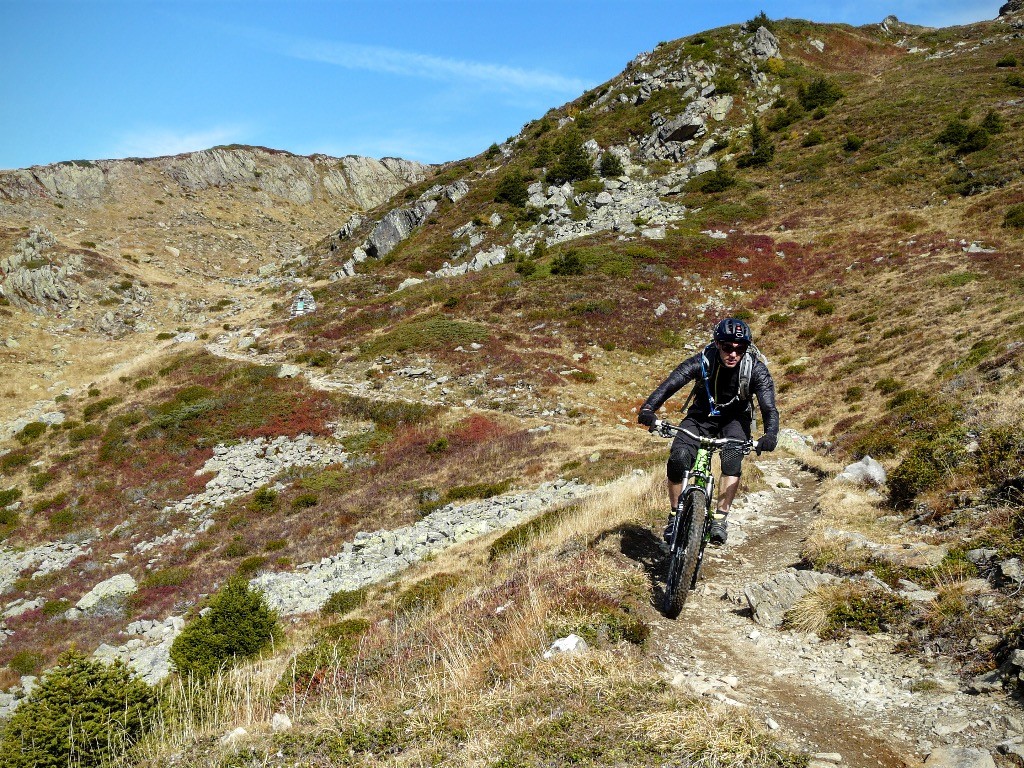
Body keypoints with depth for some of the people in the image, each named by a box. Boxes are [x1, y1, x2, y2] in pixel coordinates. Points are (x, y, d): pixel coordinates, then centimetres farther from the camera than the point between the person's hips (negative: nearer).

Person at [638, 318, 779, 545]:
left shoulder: (756, 369, -23)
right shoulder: (703, 361, -24)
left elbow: (769, 407, -31)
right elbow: (670, 384, -35)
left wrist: (770, 434, -51)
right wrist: (648, 408, -53)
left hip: (735, 420, 0)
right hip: (701, 416, 0)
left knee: (732, 460, -30)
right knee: (678, 461, -22)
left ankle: (720, 519, -19)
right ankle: (675, 516, -3)